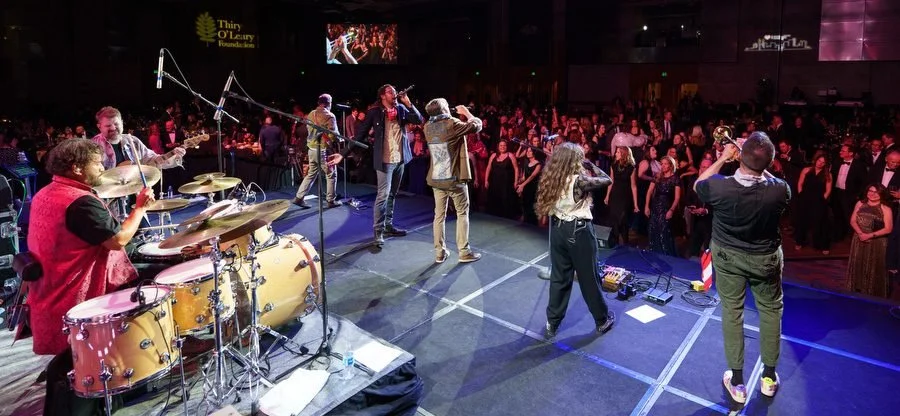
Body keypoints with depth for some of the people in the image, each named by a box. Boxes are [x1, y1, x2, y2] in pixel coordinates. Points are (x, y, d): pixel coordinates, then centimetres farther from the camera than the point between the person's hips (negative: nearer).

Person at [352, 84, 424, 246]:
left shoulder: (401, 109, 6)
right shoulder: (374, 112, -6)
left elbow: (419, 120, 0)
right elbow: (361, 132, -5)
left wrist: (408, 103, -10)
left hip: (400, 158, 5)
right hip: (385, 160, -5)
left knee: (392, 194, 14)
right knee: (383, 195, -8)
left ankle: (388, 225, 24)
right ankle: (378, 231, -1)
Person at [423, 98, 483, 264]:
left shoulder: (428, 127, 3)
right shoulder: (452, 124, -15)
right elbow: (477, 125, -5)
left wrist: (458, 115, 19)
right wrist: (466, 112, 10)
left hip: (436, 178, 5)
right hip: (455, 178, -5)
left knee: (439, 215, 11)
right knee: (462, 213, 7)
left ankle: (440, 252, 15)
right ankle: (464, 252, 9)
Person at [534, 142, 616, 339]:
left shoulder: (552, 179, -4)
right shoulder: (579, 180, -21)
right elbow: (607, 180, -9)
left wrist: (583, 168, 9)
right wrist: (590, 165, 3)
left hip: (558, 229, 6)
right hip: (579, 231, -5)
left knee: (559, 277, 15)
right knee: (589, 278, 11)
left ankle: (552, 324, 23)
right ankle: (602, 320, 31)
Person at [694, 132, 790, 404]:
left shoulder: (718, 187, -29)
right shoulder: (779, 190, -27)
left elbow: (698, 185, -4)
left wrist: (722, 159, 0)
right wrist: (761, 166, 2)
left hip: (728, 256, 0)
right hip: (765, 258, 1)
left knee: (731, 312, 12)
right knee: (771, 310, 20)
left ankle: (737, 382, 21)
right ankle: (769, 376, 33)